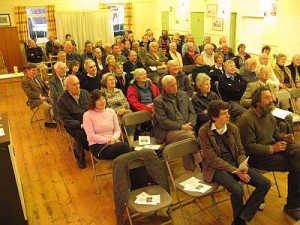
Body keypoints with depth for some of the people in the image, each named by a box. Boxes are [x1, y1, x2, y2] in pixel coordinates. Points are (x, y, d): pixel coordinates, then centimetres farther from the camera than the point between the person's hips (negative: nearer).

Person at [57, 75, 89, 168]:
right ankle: (80, 156, -5)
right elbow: (66, 120, -12)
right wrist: (81, 125, -24)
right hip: (74, 125, -3)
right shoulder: (62, 100, -8)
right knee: (80, 134, -33)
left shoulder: (85, 93, 6)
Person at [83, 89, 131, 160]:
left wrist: (114, 138, -10)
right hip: (97, 146, -4)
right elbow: (91, 136, -8)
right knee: (124, 146, -31)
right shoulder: (87, 115, -1)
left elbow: (117, 130, 12)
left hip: (112, 143, 4)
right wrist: (107, 140, -16)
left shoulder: (111, 111, 12)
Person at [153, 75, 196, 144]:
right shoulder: (158, 101, 0)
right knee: (189, 135, -31)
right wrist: (181, 126, -14)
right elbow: (163, 121, -8)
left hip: (185, 128, 5)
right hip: (168, 132, -5)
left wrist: (190, 125, -3)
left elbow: (192, 112, 17)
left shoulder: (184, 95, 18)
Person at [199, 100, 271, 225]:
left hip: (235, 164, 6)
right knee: (237, 190, -31)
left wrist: (242, 166, -12)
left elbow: (240, 151, 9)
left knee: (265, 183, -10)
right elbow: (212, 159, -15)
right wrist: (235, 171, -20)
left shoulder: (233, 128, 2)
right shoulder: (204, 131, -14)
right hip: (216, 168, -6)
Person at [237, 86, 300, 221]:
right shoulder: (247, 119, -18)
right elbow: (249, 147, -20)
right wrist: (271, 149, -25)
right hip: (257, 156, -8)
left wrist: (284, 137, -1)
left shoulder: (268, 114, 7)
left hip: (273, 147, 8)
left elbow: (275, 133, 21)